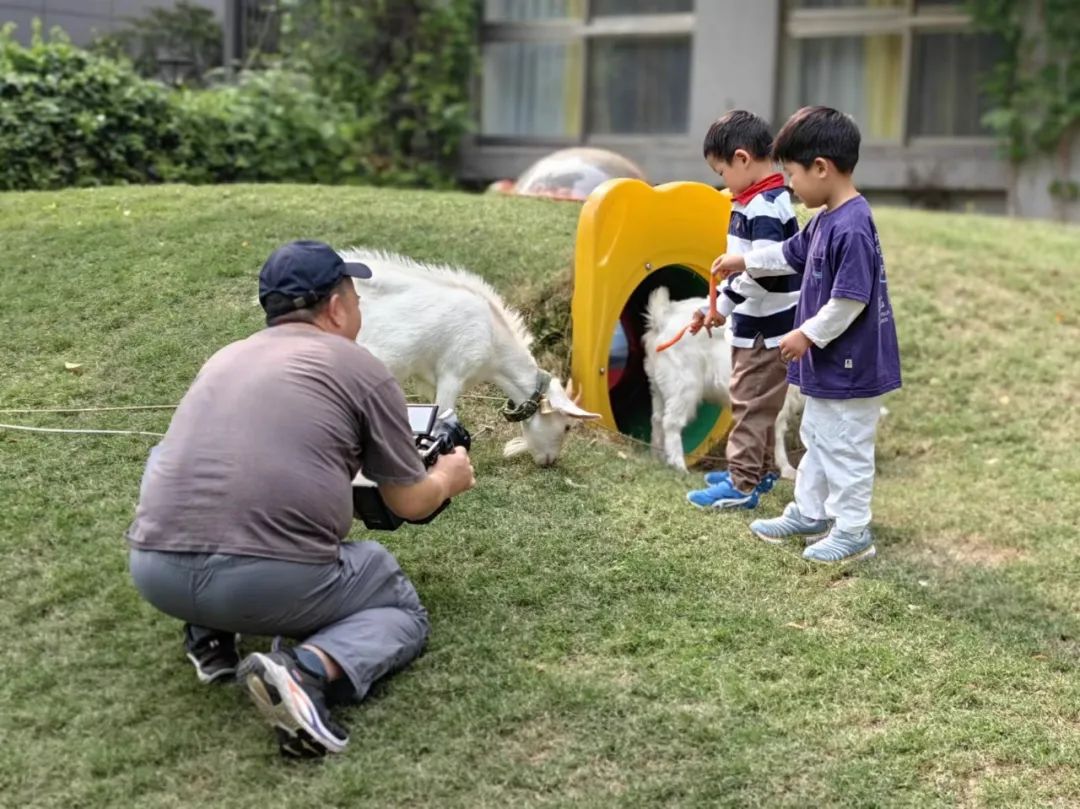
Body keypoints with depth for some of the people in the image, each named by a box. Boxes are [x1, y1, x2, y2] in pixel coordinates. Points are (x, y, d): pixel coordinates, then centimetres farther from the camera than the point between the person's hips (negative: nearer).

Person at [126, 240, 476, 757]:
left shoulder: (225, 358, 23)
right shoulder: (362, 368, 7)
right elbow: (410, 504, 13)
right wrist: (449, 476, 36)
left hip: (154, 571, 5)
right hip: (275, 580, -5)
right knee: (403, 610, 23)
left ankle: (208, 635, 22)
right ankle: (308, 671, -9)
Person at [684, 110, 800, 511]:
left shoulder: (766, 208, -21)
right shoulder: (754, 202, 10)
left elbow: (764, 270, -28)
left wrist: (724, 303, -18)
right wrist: (718, 304, 13)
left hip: (767, 329, -10)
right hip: (755, 325, 10)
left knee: (752, 403, -3)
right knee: (751, 402, 19)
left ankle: (742, 484, 4)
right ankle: (758, 470, 31)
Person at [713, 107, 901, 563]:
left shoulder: (852, 227, -26)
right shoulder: (826, 220, 6)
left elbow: (850, 300, -27)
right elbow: (792, 255, 23)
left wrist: (808, 334, -18)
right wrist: (744, 263, 29)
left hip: (849, 367, -10)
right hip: (826, 364, 10)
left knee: (845, 449, 2)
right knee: (817, 440, 21)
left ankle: (853, 533, 14)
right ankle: (809, 514, 35)